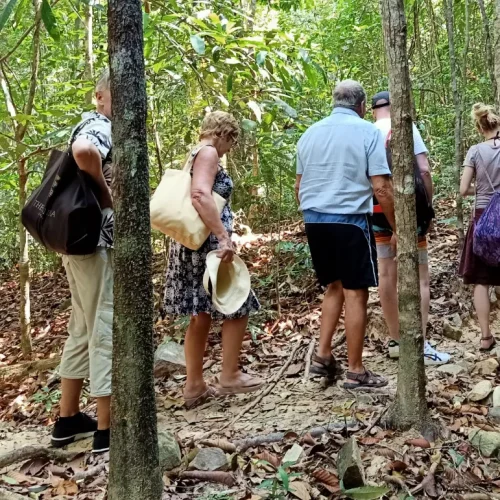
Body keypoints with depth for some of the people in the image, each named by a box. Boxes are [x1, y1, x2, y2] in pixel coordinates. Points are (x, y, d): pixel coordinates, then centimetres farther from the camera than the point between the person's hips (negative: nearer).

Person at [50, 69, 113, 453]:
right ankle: (107, 431, 2)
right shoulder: (101, 128, -13)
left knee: (83, 329, 16)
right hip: (97, 241, -10)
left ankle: (68, 420, 25)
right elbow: (83, 152, -36)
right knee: (106, 331, -5)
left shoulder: (90, 126, 19)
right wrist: (105, 191, -20)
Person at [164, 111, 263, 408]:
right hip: (208, 244, -10)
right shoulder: (208, 153, -10)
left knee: (201, 315, 12)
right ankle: (230, 377, 9)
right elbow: (200, 194, -26)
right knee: (237, 307, 2)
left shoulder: (195, 155, 20)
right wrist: (224, 236, -29)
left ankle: (195, 386, 16)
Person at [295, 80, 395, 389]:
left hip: (315, 219, 6)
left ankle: (323, 355, 15)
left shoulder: (311, 133, 11)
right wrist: (396, 229, -4)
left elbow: (299, 185, 15)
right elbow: (381, 187, -11)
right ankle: (356, 372, 7)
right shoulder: (367, 131, -5)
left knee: (334, 287, 19)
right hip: (350, 219, -6)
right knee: (356, 292, 1)